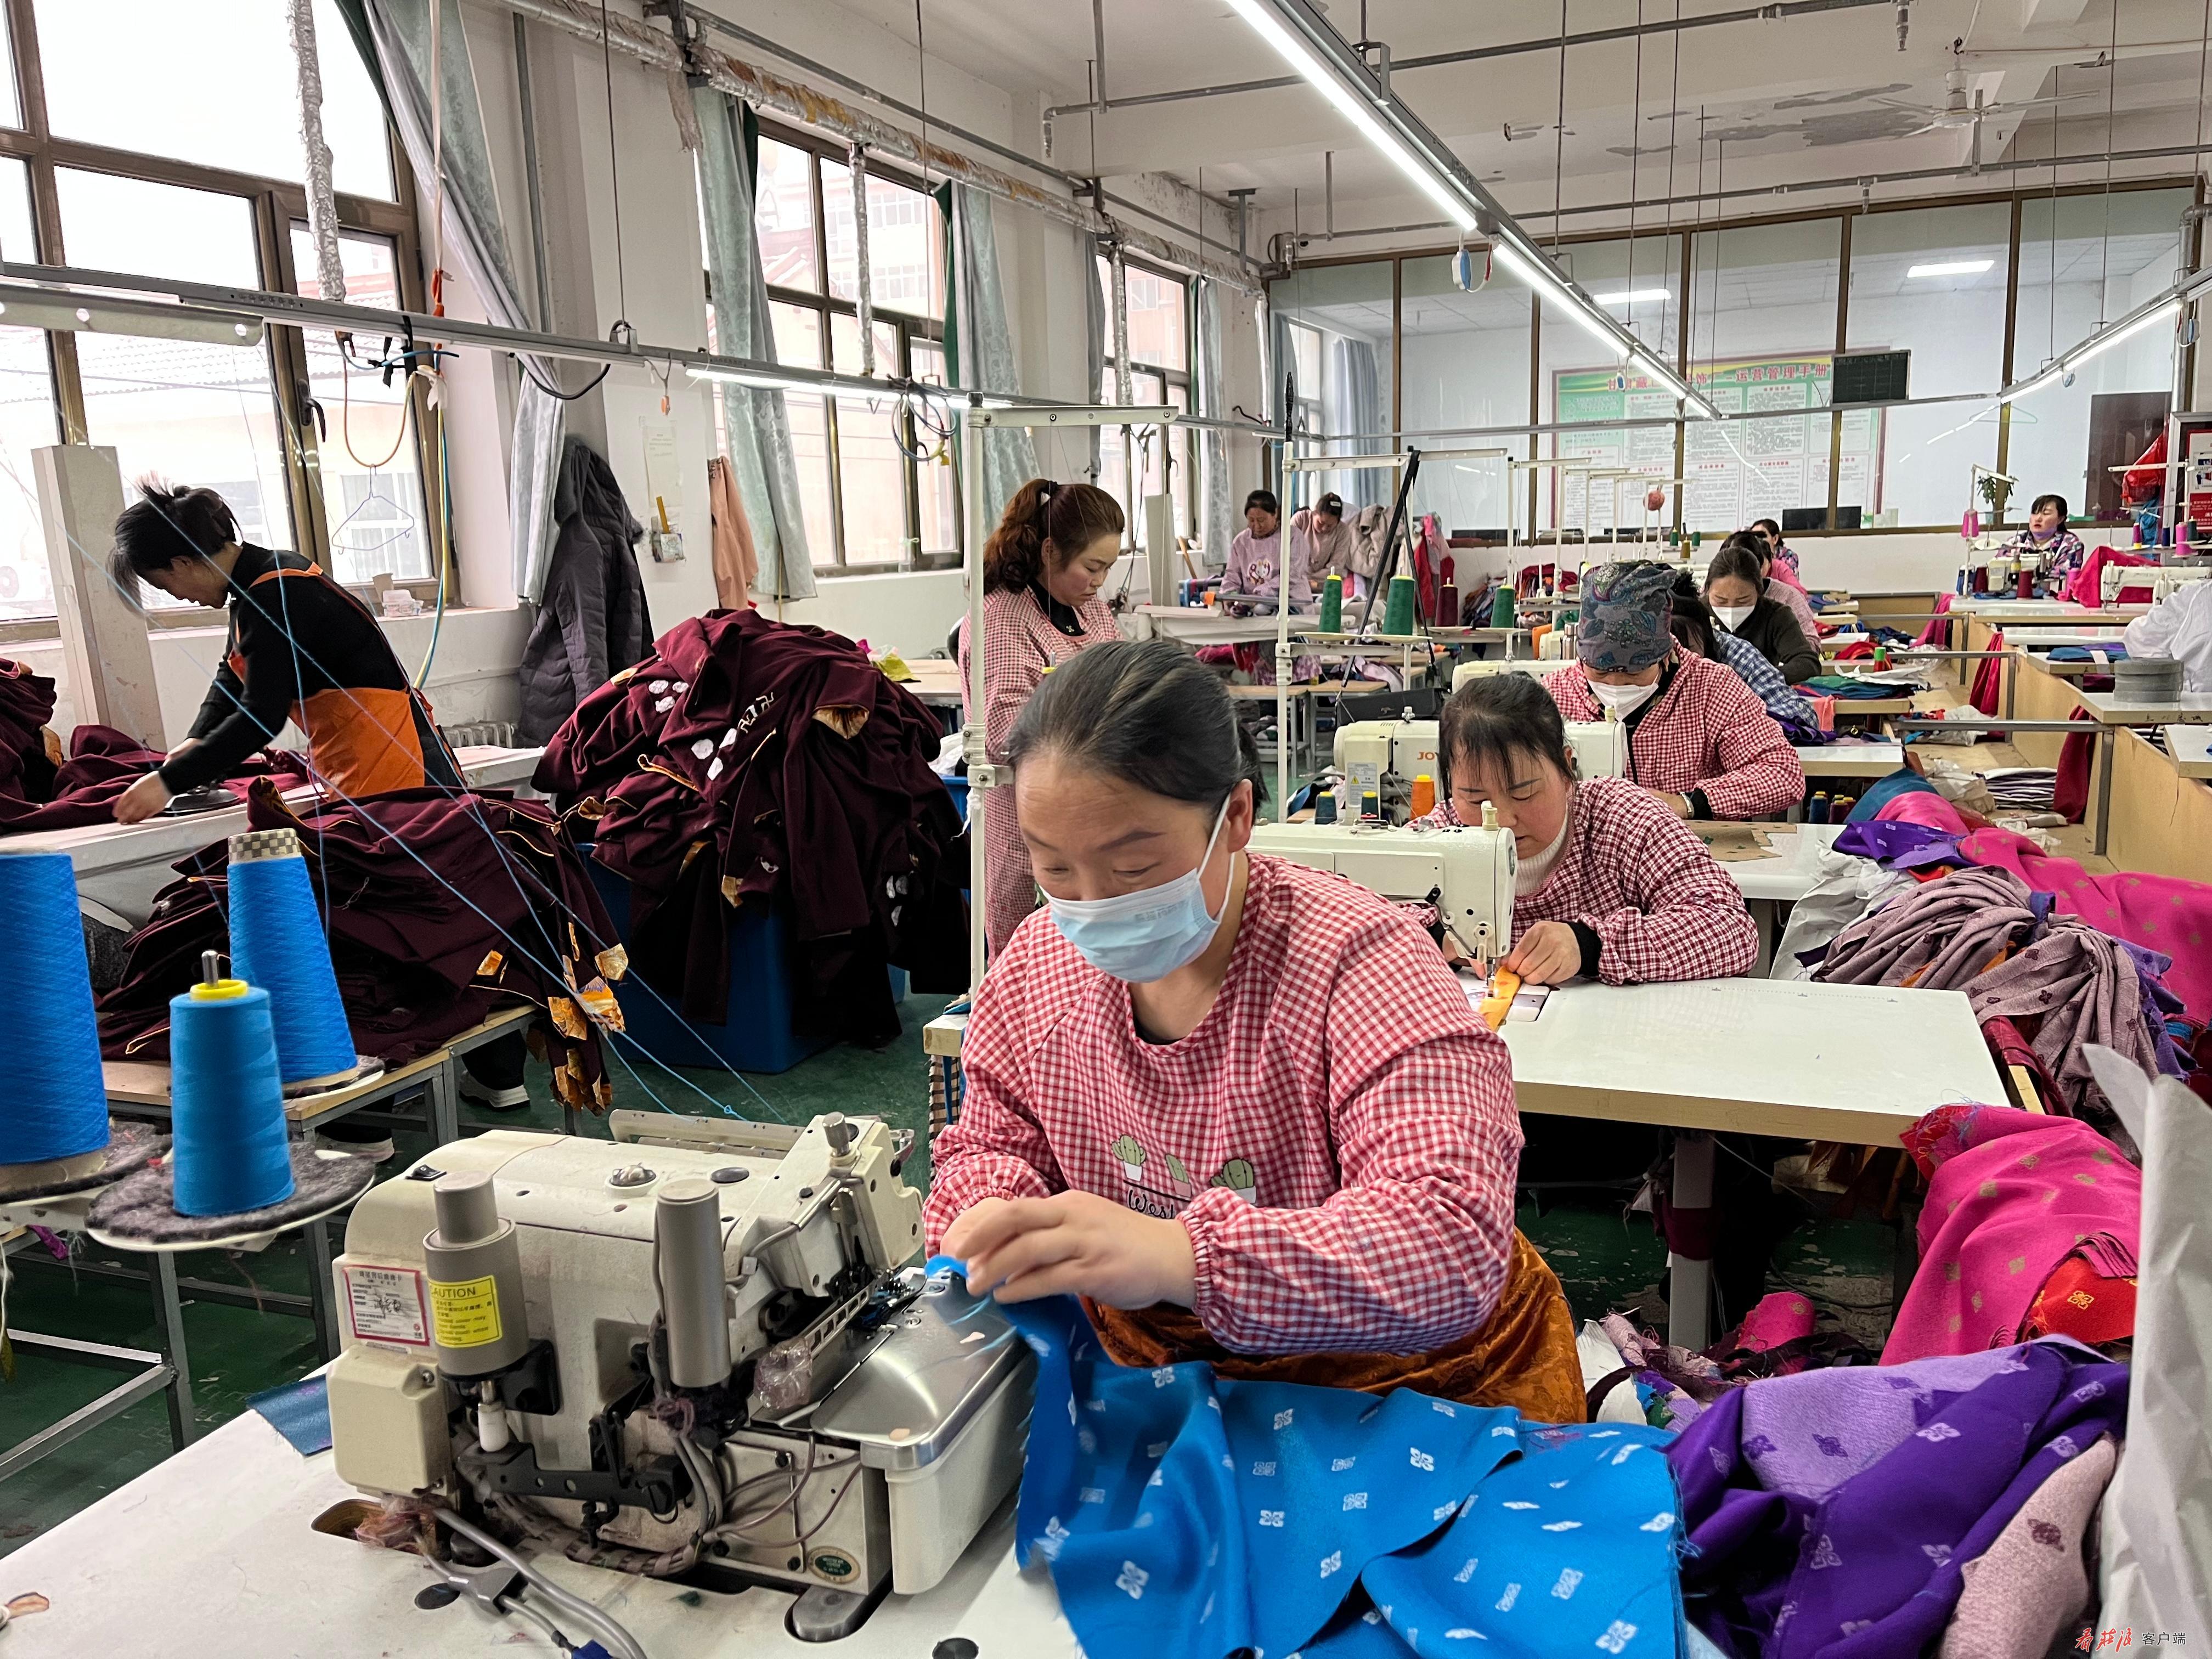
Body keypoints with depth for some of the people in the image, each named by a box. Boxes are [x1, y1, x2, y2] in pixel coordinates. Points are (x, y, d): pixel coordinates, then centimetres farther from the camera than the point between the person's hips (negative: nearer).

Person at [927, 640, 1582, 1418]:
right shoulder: (1040, 960, -5)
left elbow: (1455, 1248, -33)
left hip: (1404, 1384, -4)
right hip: (1154, 1371, 5)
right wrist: (990, 1217, -17)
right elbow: (991, 1140, 9)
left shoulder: (1361, 962, -23)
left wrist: (1181, 1256, -47)